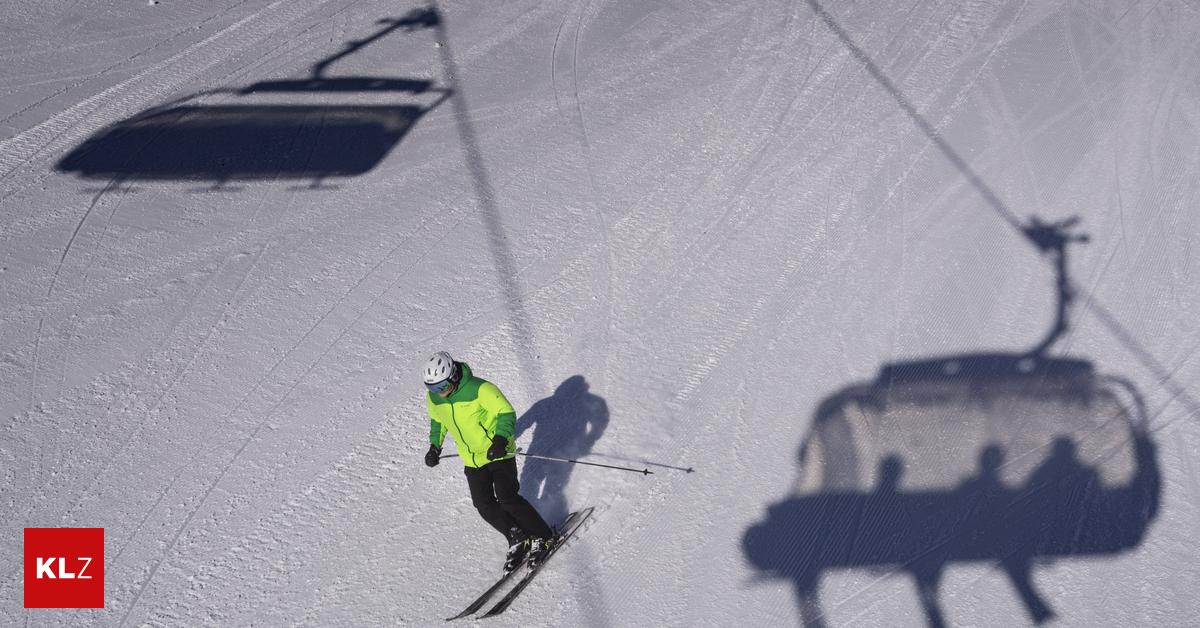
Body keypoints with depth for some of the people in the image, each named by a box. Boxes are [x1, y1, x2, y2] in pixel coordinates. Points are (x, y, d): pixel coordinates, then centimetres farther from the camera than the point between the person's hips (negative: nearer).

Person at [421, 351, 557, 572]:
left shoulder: (480, 389, -25)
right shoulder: (434, 397, -6)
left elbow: (507, 413, -21)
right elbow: (437, 420, 15)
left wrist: (501, 440, -35)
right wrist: (435, 446, 5)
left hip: (498, 453, -6)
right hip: (472, 459, 6)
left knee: (507, 498, -12)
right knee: (484, 505, -1)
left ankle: (544, 538, 6)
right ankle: (518, 539, 18)